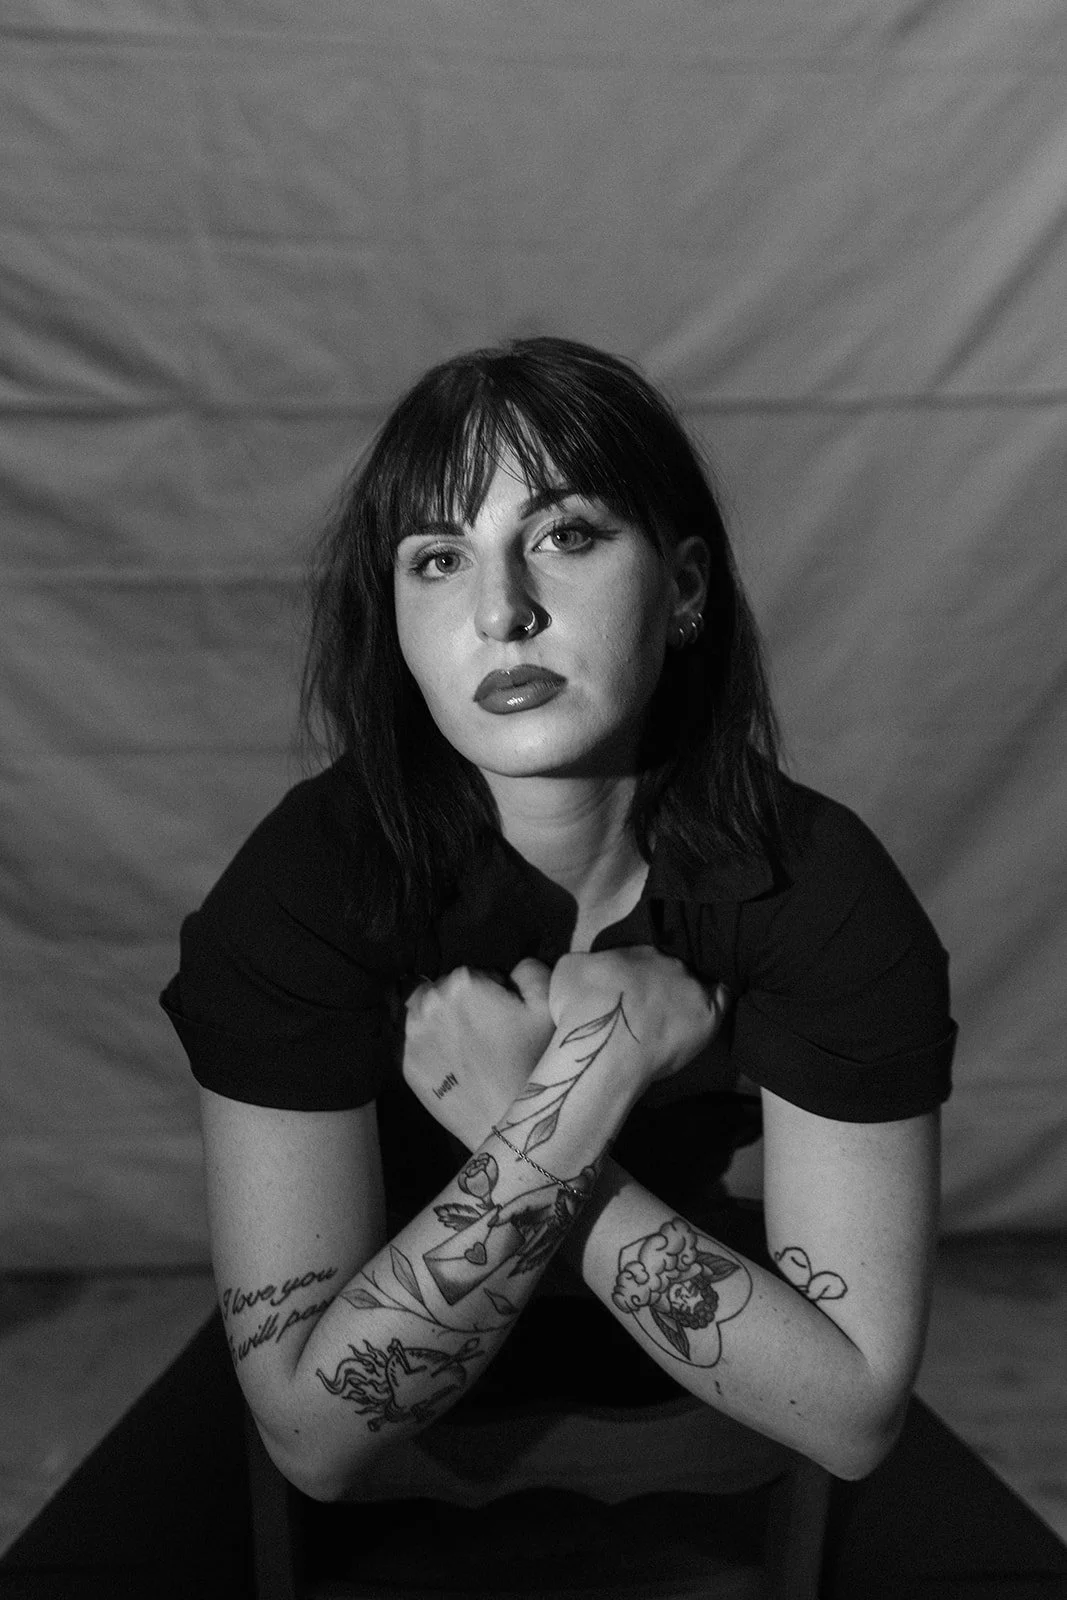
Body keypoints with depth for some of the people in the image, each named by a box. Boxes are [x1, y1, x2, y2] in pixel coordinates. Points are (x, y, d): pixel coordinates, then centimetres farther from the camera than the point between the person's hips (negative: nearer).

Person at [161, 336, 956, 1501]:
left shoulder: (821, 889, -19)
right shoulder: (306, 880, -22)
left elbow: (855, 1408, -19)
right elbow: (312, 1431, -22)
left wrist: (516, 1121, -27)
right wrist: (590, 1090, -31)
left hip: (691, 1402, 1)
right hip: (406, 1444, 0)